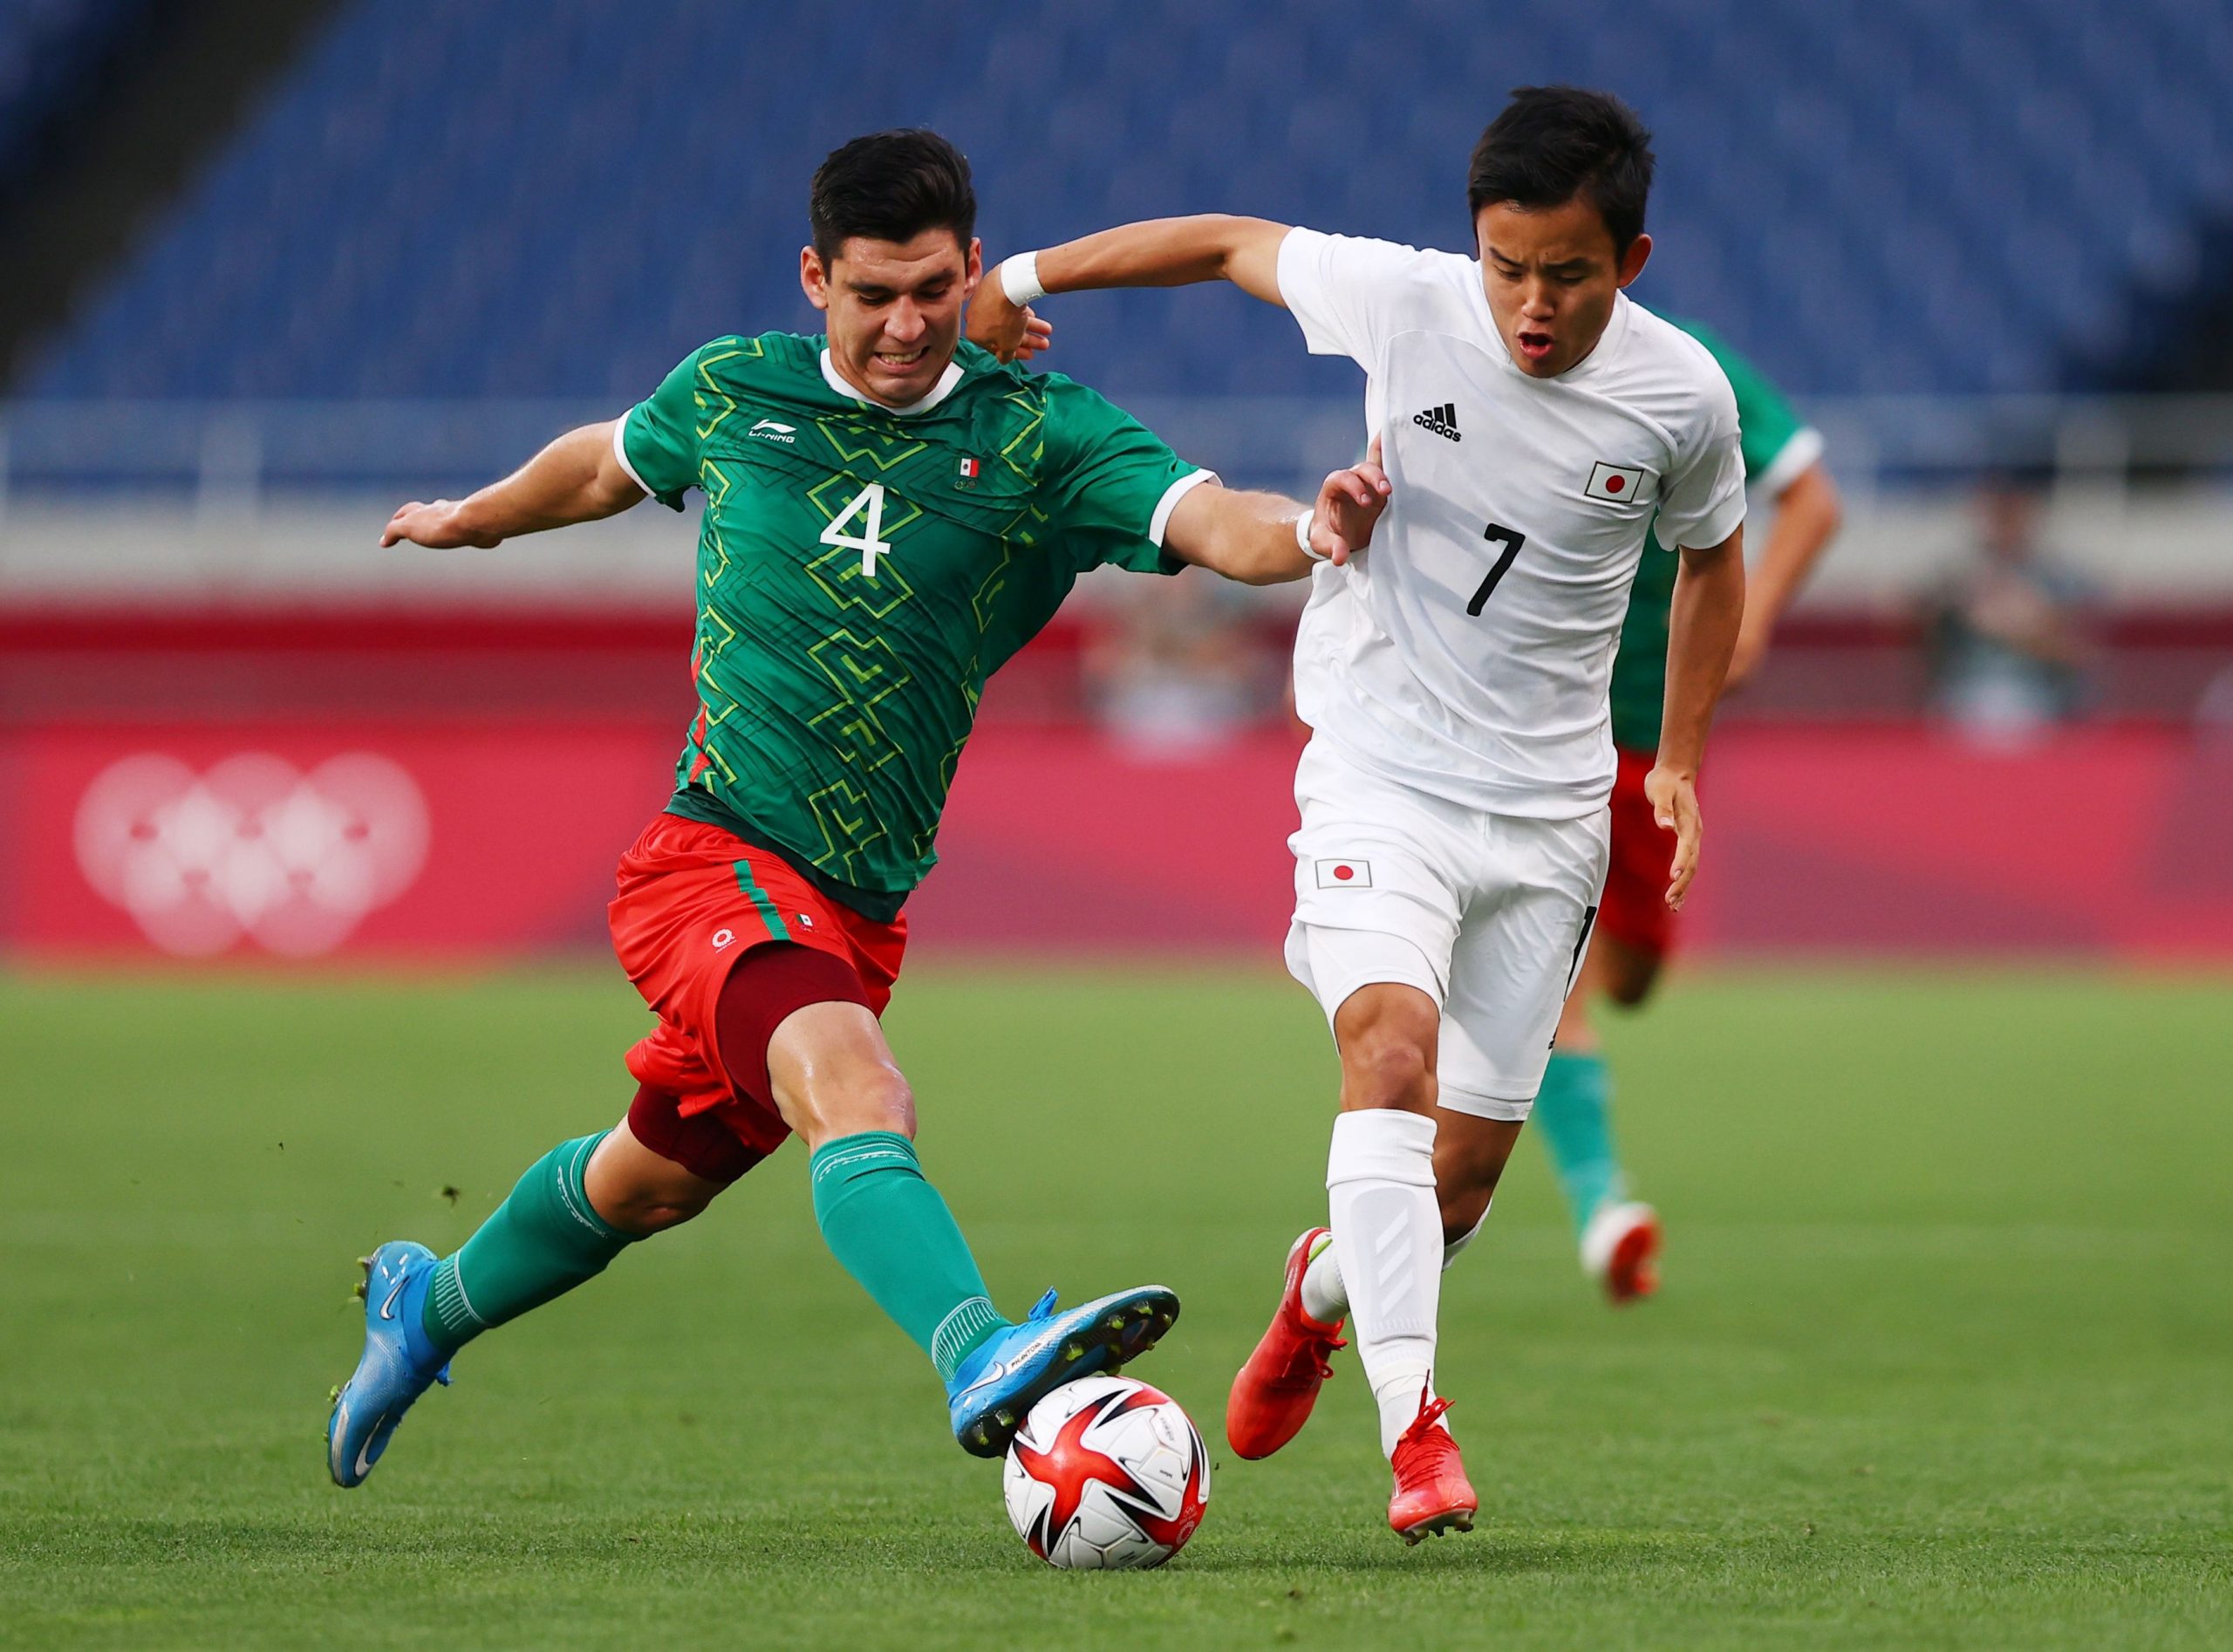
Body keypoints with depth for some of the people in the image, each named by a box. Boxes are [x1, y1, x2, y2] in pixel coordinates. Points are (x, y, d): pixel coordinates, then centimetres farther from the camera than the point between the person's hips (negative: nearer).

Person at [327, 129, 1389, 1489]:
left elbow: (1203, 519, -19)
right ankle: (985, 1364, -54)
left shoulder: (1039, 435, -2)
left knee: (656, 1176, 22)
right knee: (860, 1100, -31)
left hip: (861, 904, 4)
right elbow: (607, 464, 24)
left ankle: (430, 1307, 49)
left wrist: (1308, 531, -41)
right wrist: (472, 519, 40)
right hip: (716, 854, -4)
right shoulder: (733, 393, 2)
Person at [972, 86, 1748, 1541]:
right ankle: (1414, 1421, -34)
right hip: (1380, 773, -2)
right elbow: (1230, 245, 6)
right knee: (1393, 1048, -27)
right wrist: (1024, 279, 10)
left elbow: (1713, 559, 13)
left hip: (1551, 806, 2)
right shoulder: (1398, 303, -12)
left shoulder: (1681, 397, -7)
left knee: (1473, 1152, 4)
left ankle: (1327, 1287, 39)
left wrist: (1679, 763, 11)